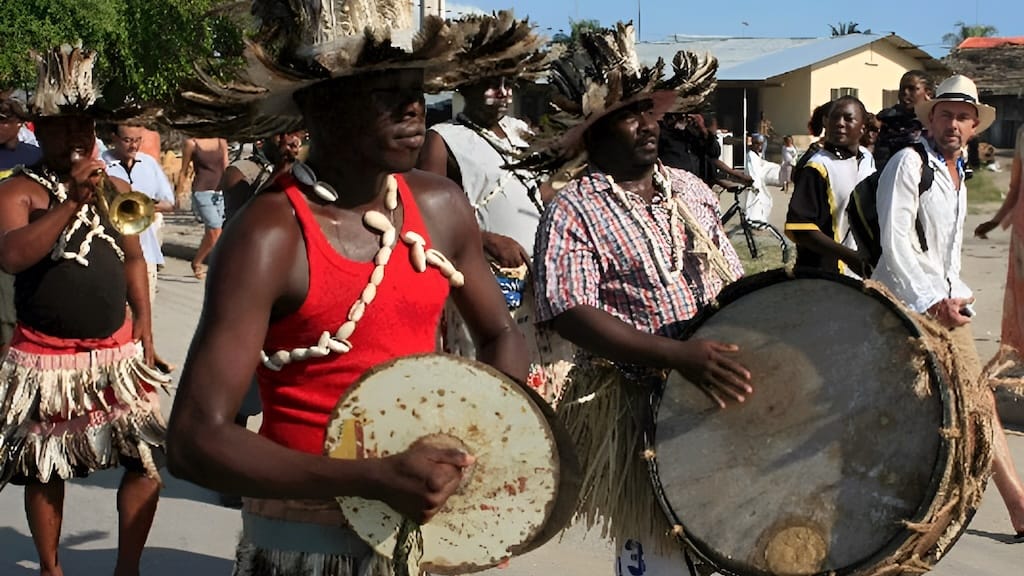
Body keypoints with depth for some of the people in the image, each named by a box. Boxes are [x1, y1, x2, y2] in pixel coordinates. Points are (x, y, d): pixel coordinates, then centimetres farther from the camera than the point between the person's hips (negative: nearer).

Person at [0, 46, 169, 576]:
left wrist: (144, 334, 7)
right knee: (44, 472, 9)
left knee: (146, 461, -2)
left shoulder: (117, 188, 8)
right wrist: (73, 200, -28)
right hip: (46, 358, -3)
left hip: (117, 353, 4)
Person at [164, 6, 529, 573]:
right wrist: (374, 478, -30)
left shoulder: (441, 207, -3)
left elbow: (498, 335, 13)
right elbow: (194, 440, -22)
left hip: (431, 519, 5)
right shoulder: (268, 236, -19)